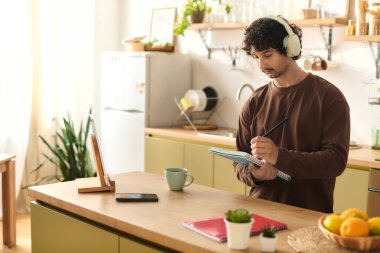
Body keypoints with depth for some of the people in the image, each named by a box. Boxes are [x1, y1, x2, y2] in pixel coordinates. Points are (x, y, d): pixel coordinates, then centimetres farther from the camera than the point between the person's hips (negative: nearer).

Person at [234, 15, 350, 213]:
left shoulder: (328, 97, -3)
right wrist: (252, 174, -10)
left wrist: (279, 157, -23)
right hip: (261, 209, 3)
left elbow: (336, 160, -11)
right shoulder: (254, 103, 9)